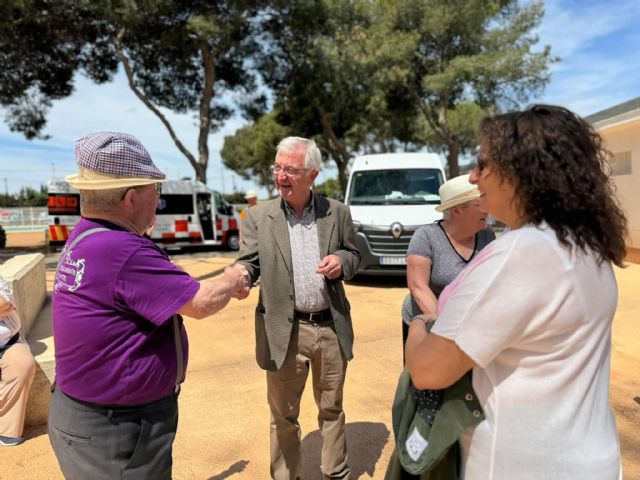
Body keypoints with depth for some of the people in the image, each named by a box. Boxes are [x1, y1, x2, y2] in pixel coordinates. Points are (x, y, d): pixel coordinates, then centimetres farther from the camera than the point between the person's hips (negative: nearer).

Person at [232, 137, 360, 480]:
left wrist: (341, 261, -13)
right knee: (283, 415, 14)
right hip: (285, 331, -1)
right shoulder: (259, 216, -3)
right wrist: (238, 276, -28)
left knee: (332, 409, 20)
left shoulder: (337, 212, 1)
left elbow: (354, 254, 10)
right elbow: (249, 262, -5)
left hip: (331, 327, 2)